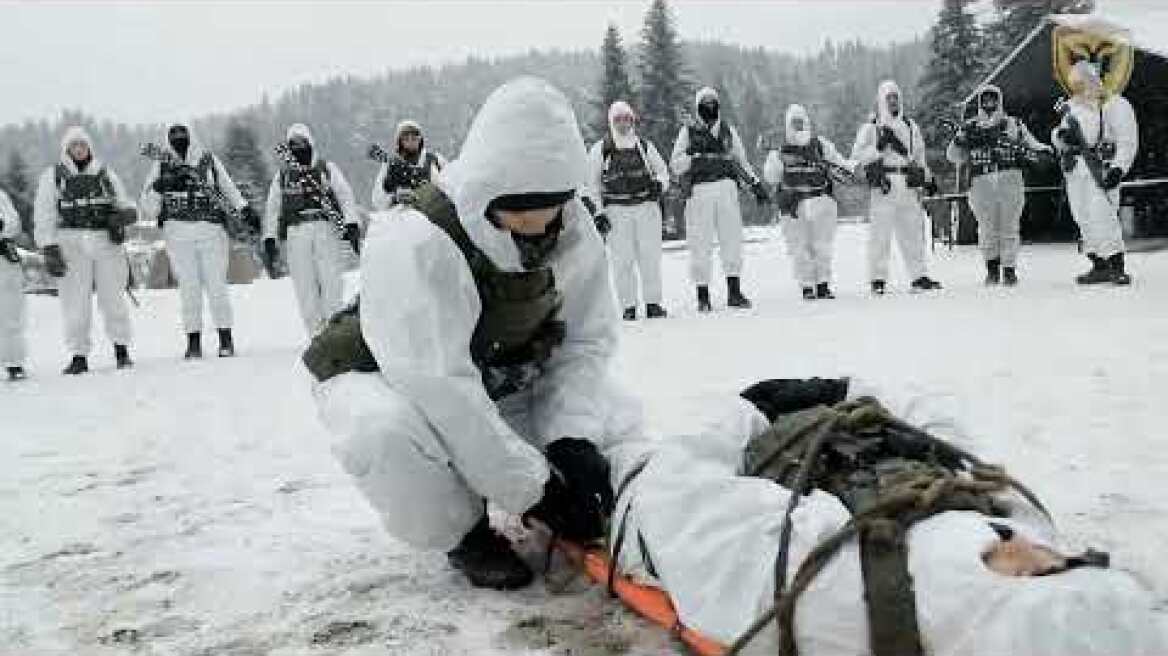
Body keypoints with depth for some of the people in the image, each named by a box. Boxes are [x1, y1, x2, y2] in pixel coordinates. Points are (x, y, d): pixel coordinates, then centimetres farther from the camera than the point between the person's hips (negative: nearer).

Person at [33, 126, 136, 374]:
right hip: (72, 243, -1)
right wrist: (49, 249, -6)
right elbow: (44, 216, 3)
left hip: (106, 241, 1)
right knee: (76, 300, -4)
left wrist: (124, 213, -6)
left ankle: (121, 348, 9)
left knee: (113, 296, -3)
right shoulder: (53, 175, 8)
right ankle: (79, 355, 4)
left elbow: (124, 204, 18)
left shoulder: (106, 174, 15)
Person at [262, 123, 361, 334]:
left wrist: (352, 224, -14)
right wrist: (269, 241, 9)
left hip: (326, 231, -2)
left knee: (331, 281, -12)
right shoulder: (283, 175, 18)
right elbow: (272, 209, 18)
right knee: (305, 287, -3)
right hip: (296, 235, 2)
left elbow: (346, 196, 1)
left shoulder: (328, 168, 12)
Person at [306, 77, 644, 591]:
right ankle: (463, 534, -7)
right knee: (389, 431, -40)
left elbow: (586, 340, -10)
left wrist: (571, 435, -27)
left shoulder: (574, 230, -15)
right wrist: (533, 487, -34)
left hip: (501, 384, 5)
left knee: (616, 418, -11)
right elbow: (439, 386, -38)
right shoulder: (414, 243, -35)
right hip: (386, 378, -5)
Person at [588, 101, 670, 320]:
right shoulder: (599, 149, 6)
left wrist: (659, 183, -2)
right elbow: (591, 182, 8)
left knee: (650, 256, -3)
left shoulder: (645, 146, 12)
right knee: (622, 259, -4)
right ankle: (628, 306, 1)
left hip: (646, 205, 1)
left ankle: (653, 303, 3)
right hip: (617, 209, -1)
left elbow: (663, 170, 21)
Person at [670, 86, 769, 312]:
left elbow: (741, 161, 25)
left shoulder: (728, 130, 18)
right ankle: (703, 296, 4)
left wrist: (755, 184, 18)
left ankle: (734, 292, 1)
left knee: (732, 239, -4)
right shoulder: (688, 132, 10)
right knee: (701, 245, -3)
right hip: (699, 191, -2)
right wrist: (696, 157, -13)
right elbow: (675, 164, 2)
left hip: (727, 189, 2)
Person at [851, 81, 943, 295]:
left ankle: (919, 276, 10)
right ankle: (878, 279, -2)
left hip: (908, 189, 4)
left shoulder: (911, 127, 20)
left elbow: (920, 156, 28)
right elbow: (857, 155, -3)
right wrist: (879, 146, -14)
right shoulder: (870, 128, 6)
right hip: (884, 187, -4)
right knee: (881, 234, -7)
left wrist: (928, 179, 24)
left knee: (913, 232, 4)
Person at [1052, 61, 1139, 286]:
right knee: (1084, 219, 5)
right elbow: (1058, 136, 17)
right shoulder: (1072, 107, 17)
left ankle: (1118, 267, -9)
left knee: (1103, 217, -14)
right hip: (1075, 171, 6)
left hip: (1100, 170, -6)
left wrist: (1118, 168, -17)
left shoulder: (1114, 105, -2)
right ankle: (1100, 267, 11)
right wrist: (1061, 135, -7)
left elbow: (1128, 141, -6)